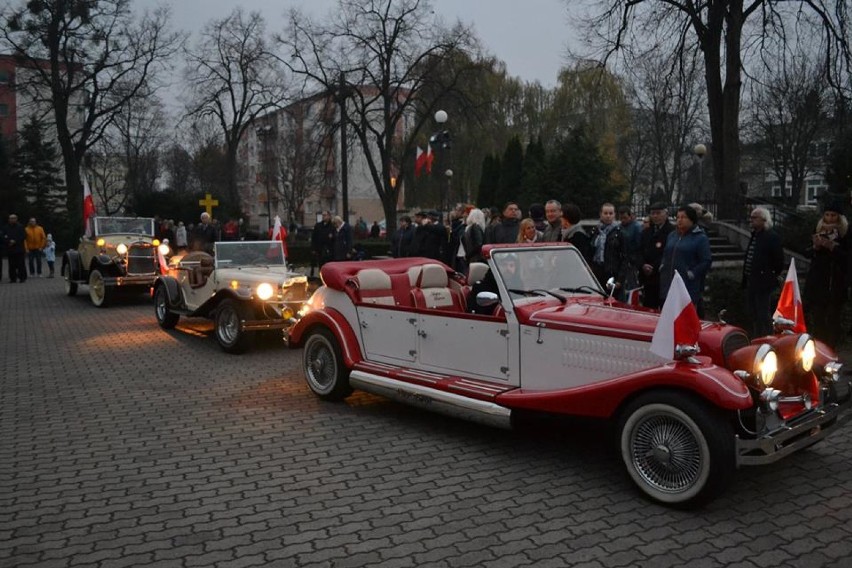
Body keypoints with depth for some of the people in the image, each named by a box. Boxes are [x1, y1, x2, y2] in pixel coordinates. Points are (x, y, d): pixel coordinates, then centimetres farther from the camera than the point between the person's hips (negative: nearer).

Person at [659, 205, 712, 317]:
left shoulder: (700, 238, -4)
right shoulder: (671, 235, 18)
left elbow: (706, 261, -9)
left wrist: (692, 274, -14)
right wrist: (662, 266, 12)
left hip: (689, 288, -6)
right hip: (669, 286, 7)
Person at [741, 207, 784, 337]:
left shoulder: (772, 237, -13)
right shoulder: (754, 234, 13)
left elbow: (779, 260, -14)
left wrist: (772, 275, -7)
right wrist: (745, 278, 13)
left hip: (762, 282, -9)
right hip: (751, 281, 9)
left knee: (763, 314, -4)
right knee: (752, 312, 17)